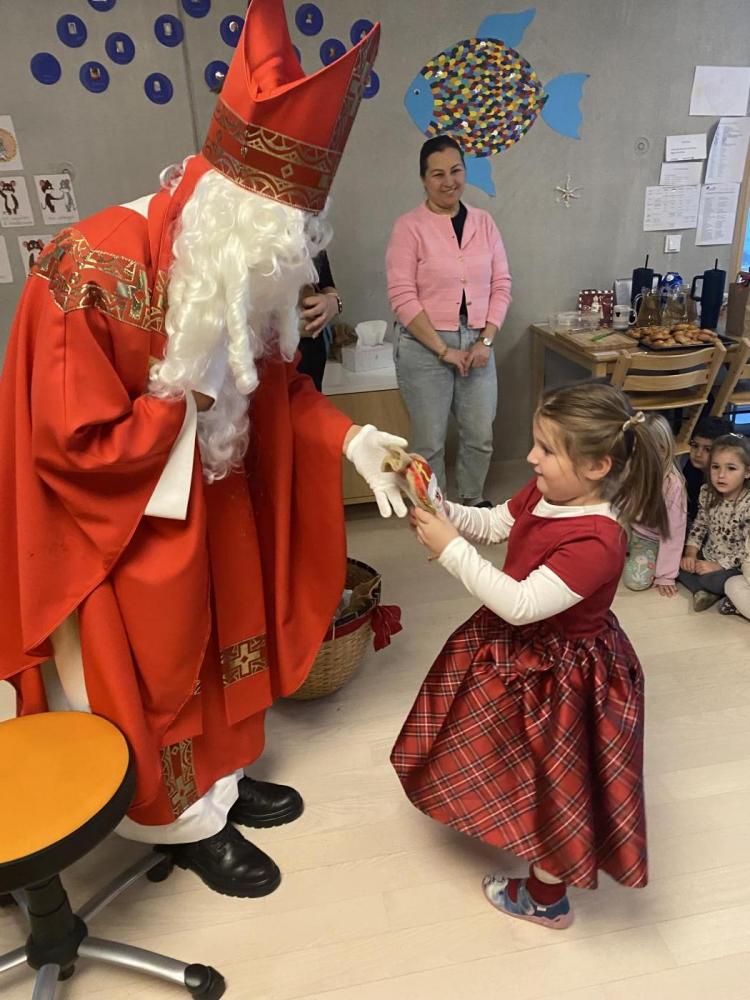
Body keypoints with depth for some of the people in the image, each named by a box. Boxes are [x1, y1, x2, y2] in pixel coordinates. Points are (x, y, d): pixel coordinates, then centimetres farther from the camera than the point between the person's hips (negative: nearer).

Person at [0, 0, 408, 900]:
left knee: (220, 637, 20)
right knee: (149, 668, 11)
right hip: (118, 522, -7)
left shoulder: (239, 267, -6)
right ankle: (187, 823, 35)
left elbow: (274, 384, 2)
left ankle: (222, 778, 45)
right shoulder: (90, 272, -29)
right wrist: (195, 403, -21)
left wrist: (351, 438, -13)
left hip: (210, 502, 7)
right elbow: (76, 443, -26)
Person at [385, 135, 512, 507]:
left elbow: (501, 285, 8)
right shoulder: (409, 226, -6)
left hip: (476, 343, 4)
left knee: (481, 436, 9)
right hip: (425, 346, -4)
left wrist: (486, 340, -5)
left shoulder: (484, 221, 8)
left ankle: (473, 501, 32)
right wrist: (443, 350, -14)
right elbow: (402, 297, -12)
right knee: (429, 441, 4)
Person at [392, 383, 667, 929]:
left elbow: (519, 605, -36)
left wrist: (450, 548, -33)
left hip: (558, 675, -8)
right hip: (520, 649, 9)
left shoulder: (594, 542, -36)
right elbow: (491, 524, 4)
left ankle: (548, 898, 39)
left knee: (553, 782, 13)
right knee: (518, 760, 31)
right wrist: (440, 510, -15)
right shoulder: (544, 493, -10)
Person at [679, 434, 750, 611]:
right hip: (707, 557, 7)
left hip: (736, 567, -7)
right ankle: (702, 591, -17)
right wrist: (690, 554, -7)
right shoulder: (707, 492, -5)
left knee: (713, 579, -32)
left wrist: (718, 565, -23)